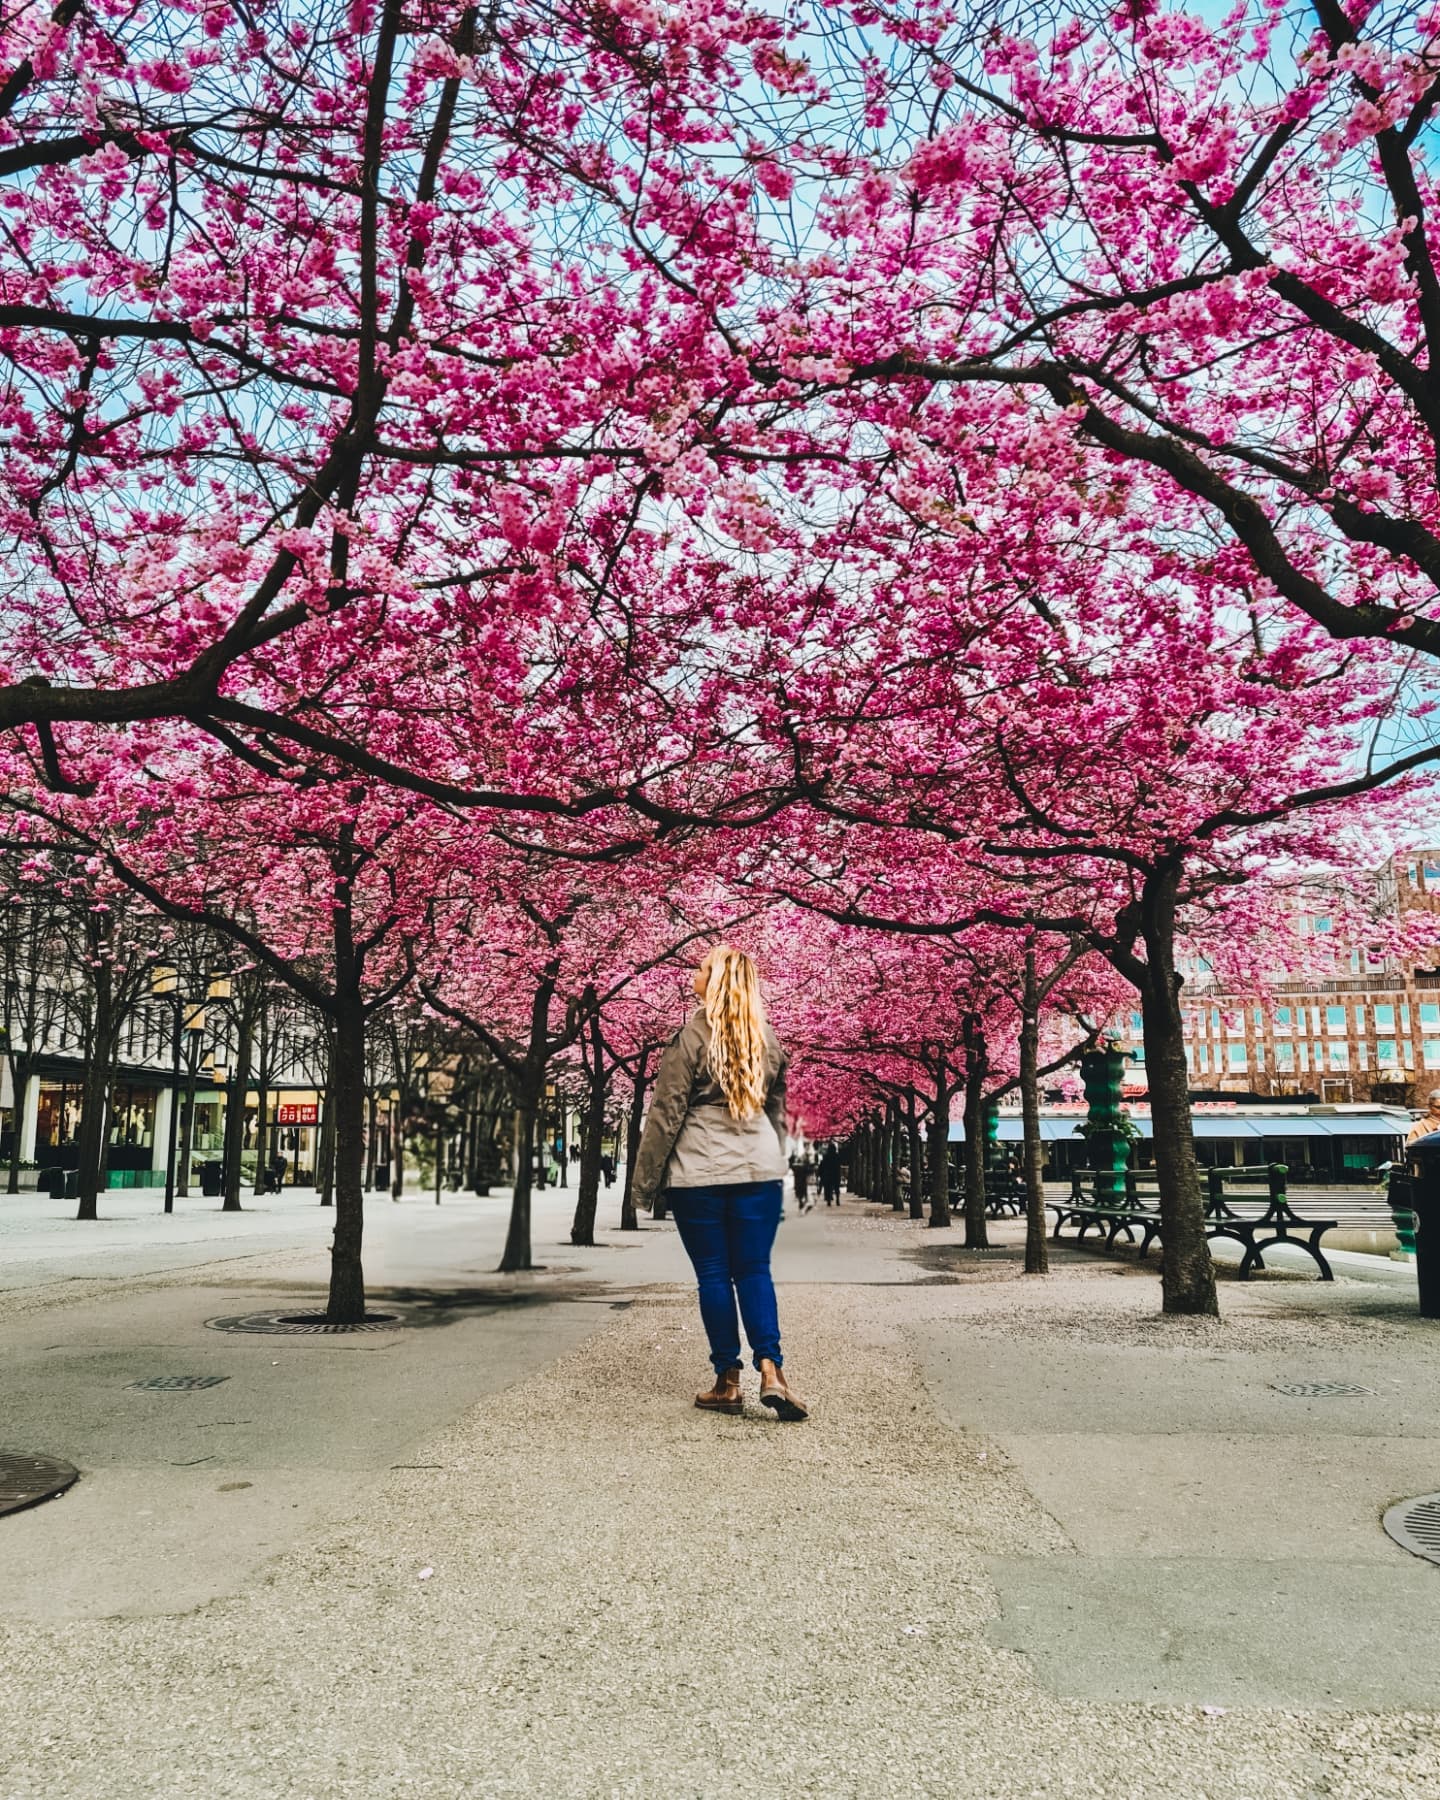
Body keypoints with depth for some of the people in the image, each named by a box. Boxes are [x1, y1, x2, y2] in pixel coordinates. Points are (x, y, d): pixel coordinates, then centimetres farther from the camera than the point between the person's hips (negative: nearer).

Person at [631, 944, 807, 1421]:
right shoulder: (768, 1037, 10)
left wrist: (646, 1180, -1)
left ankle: (728, 1381, 9)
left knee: (713, 1274, 4)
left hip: (699, 1171, -4)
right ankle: (770, 1370, -7)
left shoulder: (692, 1035, -8)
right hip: (760, 1168, 4)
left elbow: (666, 1113, -7)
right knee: (754, 1270, 7)